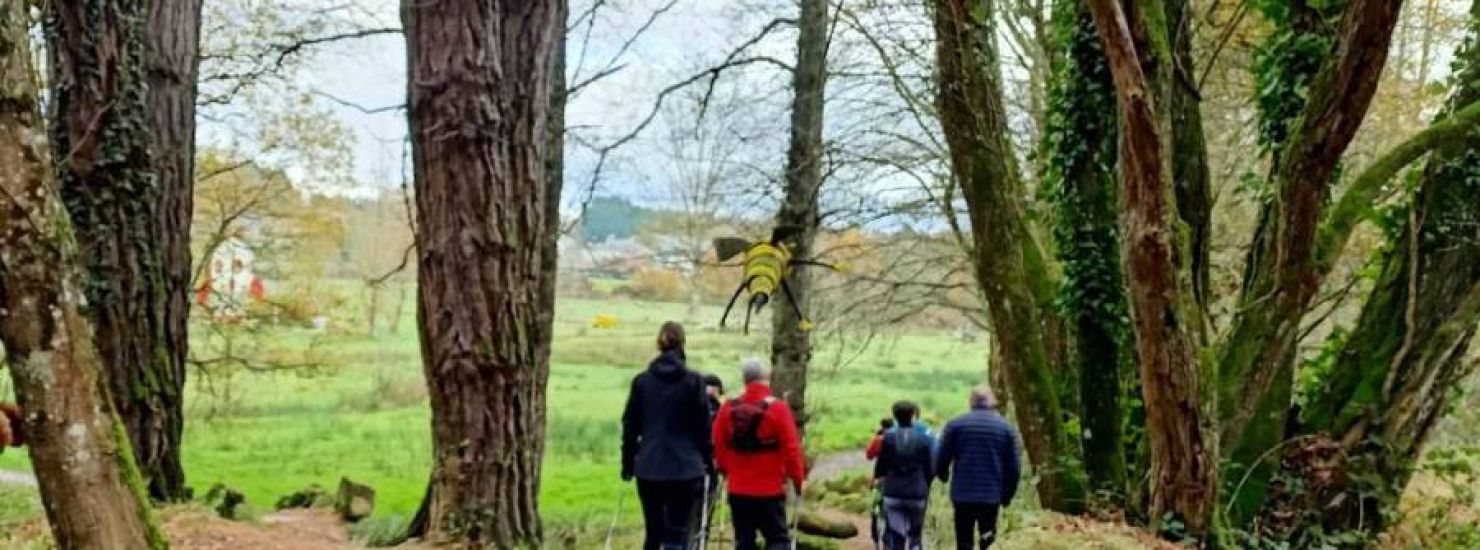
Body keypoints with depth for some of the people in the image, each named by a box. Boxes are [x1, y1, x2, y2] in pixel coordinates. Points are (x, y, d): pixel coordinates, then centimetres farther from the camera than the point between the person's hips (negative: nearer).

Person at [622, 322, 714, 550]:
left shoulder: (641, 381, 3)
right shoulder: (693, 381, -5)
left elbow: (630, 426, 8)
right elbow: (703, 426, -3)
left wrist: (628, 463, 17)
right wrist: (707, 460, 7)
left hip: (648, 469, 3)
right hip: (685, 469, -3)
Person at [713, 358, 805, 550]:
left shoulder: (728, 408, -2)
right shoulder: (778, 408, -13)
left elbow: (718, 444, 5)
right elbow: (791, 449, -13)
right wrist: (798, 480, -1)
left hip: (738, 489, 4)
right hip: (770, 490, -4)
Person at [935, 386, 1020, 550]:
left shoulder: (956, 424, 0)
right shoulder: (1006, 427, 3)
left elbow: (941, 458, 0)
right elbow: (1013, 467, 3)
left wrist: (943, 475, 21)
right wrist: (1007, 495, 14)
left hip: (962, 495, 0)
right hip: (992, 496, 1)